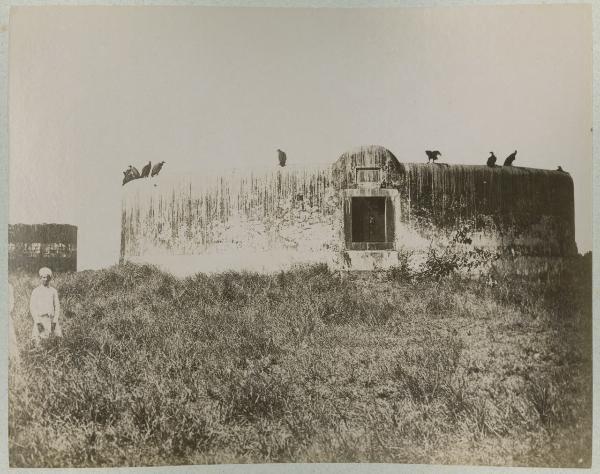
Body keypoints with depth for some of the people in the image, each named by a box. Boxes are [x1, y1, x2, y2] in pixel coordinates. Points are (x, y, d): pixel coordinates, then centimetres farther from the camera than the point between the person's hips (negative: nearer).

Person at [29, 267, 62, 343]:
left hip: (52, 319, 2)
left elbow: (57, 306, 10)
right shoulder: (36, 291, 6)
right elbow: (32, 307, 2)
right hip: (40, 319, -2)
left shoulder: (53, 291, 12)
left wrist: (55, 321, -2)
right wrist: (37, 322, -7)